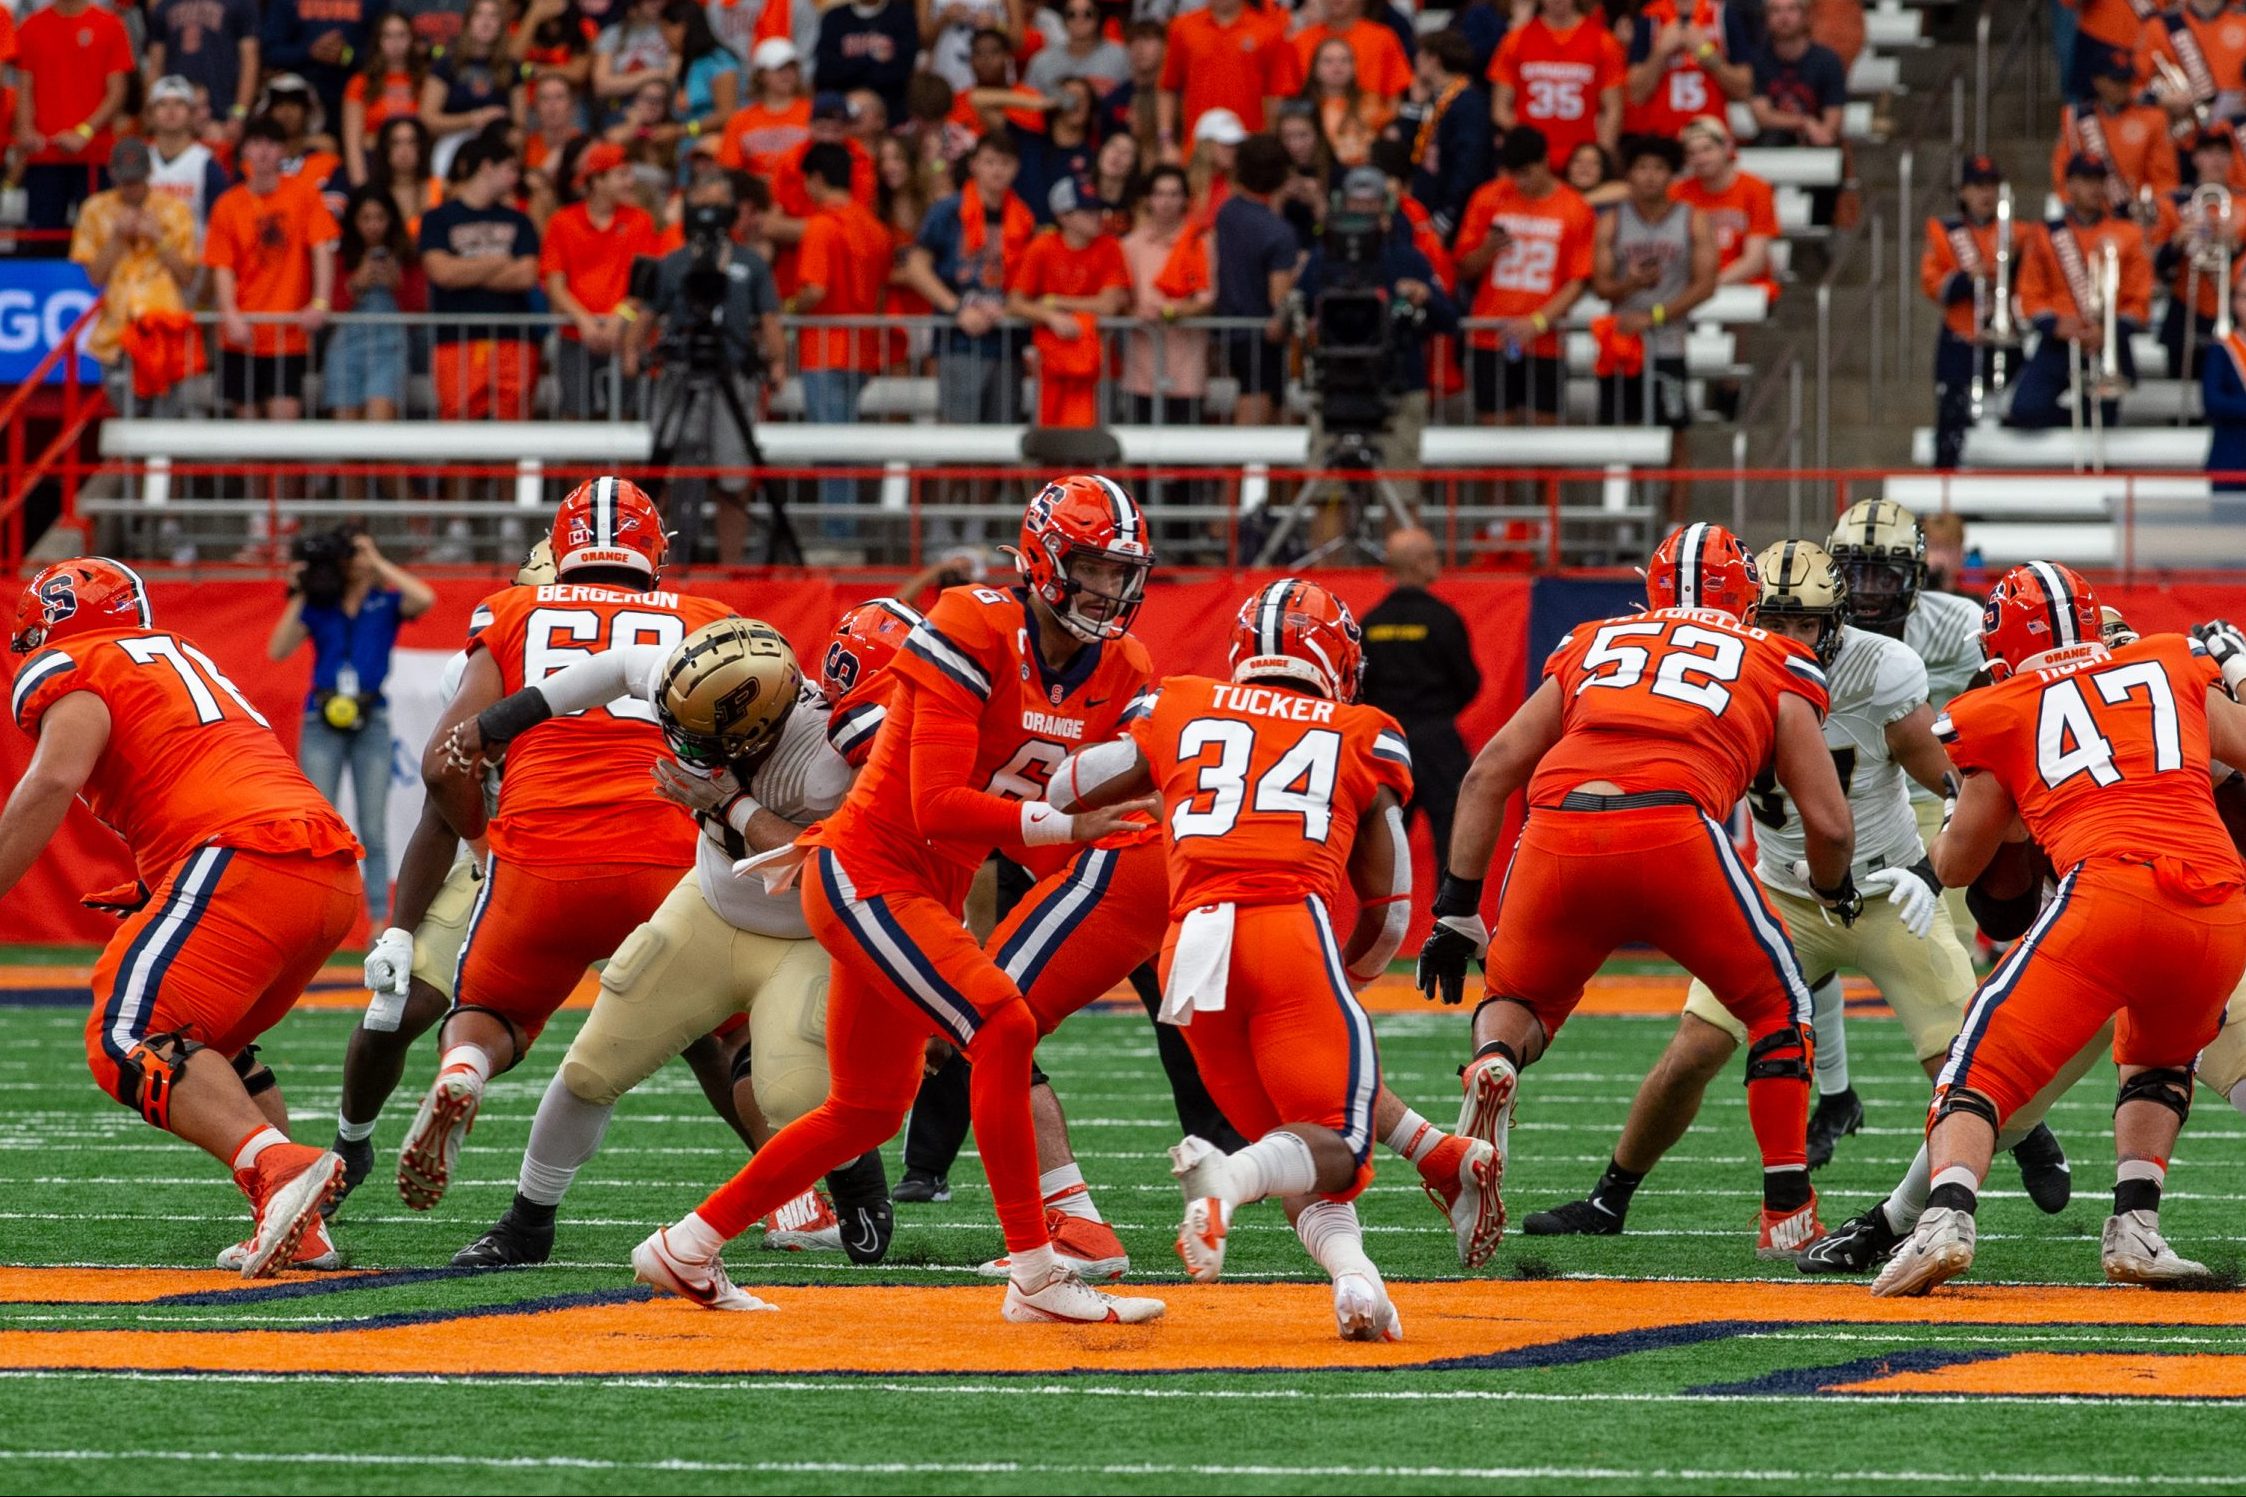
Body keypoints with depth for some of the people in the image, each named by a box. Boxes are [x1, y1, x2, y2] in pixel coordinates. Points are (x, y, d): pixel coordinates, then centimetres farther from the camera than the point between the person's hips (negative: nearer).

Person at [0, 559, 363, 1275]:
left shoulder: (70, 668, 8)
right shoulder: (183, 657, 33)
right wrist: (152, 891, 34)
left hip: (244, 855, -8)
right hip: (336, 873, 8)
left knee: (129, 1042, -13)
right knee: (209, 1043, 24)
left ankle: (277, 1165, -37)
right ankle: (298, 1230, 8)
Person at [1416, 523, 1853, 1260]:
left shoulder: (1591, 647, 30)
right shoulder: (1775, 666, 25)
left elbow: (1488, 775, 22)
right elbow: (1828, 825, 20)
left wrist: (1456, 913, 24)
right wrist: (1834, 890, 42)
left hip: (1557, 830, 2)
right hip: (1674, 830, -2)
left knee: (1518, 1001, 27)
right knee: (1777, 1005, 22)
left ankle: (1493, 1062, -9)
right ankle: (1787, 1212, 16)